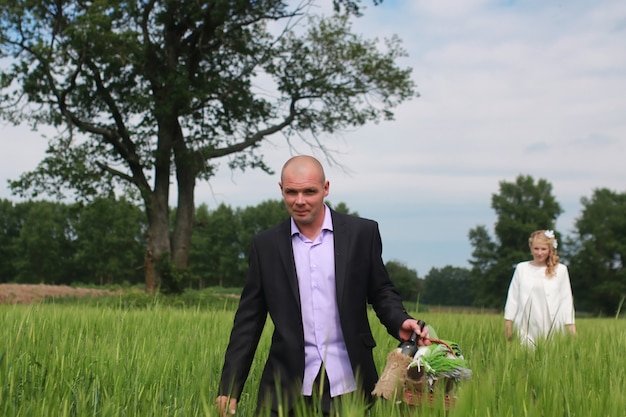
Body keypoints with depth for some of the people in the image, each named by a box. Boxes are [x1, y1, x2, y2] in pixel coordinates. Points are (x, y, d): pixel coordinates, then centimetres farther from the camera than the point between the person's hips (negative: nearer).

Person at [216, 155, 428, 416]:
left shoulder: (362, 233, 2)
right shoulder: (266, 245, 5)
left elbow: (381, 293, 10)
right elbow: (248, 321, 7)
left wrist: (400, 323, -12)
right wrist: (229, 388, 2)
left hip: (350, 386, 0)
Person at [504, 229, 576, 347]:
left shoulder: (560, 270, 3)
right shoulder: (521, 268, 7)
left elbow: (566, 300, 5)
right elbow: (512, 297, 10)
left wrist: (571, 326, 2)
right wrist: (508, 323, 7)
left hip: (552, 328, -1)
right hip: (526, 327, 1)